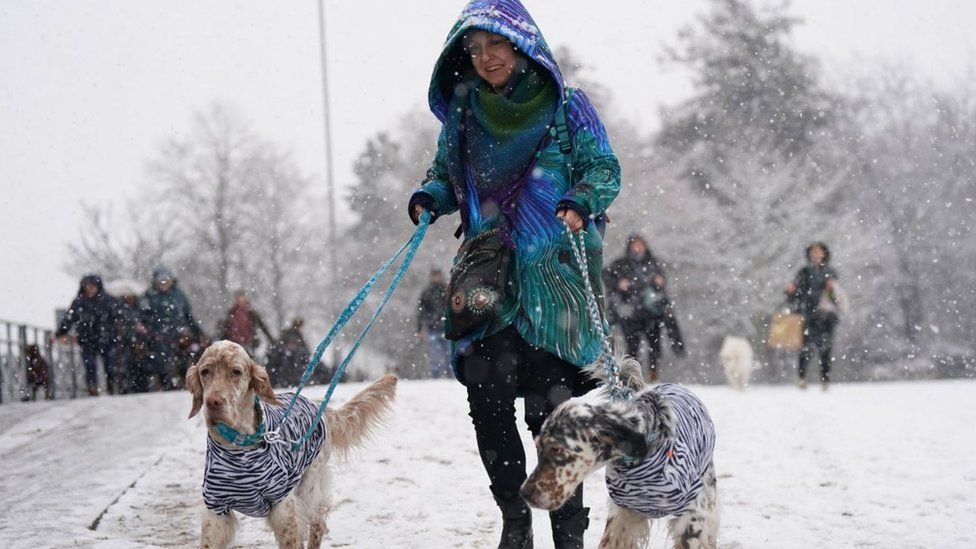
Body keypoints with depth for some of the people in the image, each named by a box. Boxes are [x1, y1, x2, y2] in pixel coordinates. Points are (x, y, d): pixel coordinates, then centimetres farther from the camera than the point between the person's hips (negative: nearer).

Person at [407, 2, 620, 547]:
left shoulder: (566, 108, 1)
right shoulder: (462, 113, 13)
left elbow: (605, 171, 1)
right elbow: (447, 173, 21)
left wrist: (580, 202, -19)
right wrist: (430, 197, -1)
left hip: (554, 275, -4)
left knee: (552, 407, -8)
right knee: (487, 395, -4)